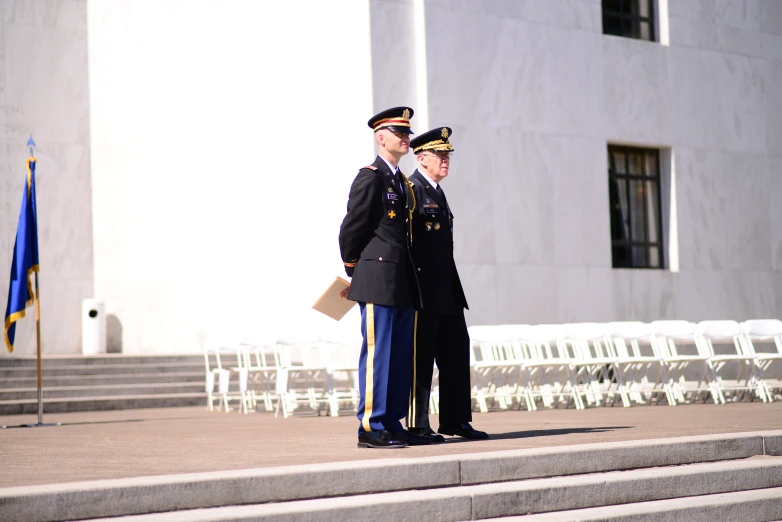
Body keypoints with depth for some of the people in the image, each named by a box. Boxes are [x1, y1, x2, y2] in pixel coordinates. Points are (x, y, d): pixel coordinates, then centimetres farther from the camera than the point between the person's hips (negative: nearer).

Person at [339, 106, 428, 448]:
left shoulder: (403, 182, 19)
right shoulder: (370, 177, -8)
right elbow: (352, 228, -8)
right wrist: (353, 274, 2)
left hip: (403, 285, 9)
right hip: (378, 280, -9)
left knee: (402, 356, 9)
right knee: (377, 353, -6)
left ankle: (393, 425, 15)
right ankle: (371, 428, -3)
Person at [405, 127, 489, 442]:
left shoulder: (437, 192, 19)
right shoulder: (412, 189, -10)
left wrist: (453, 286, 20)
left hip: (446, 290, 9)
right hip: (424, 289, -9)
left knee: (456, 351, 10)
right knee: (421, 357, -4)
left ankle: (456, 420, 16)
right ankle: (418, 426, 2)